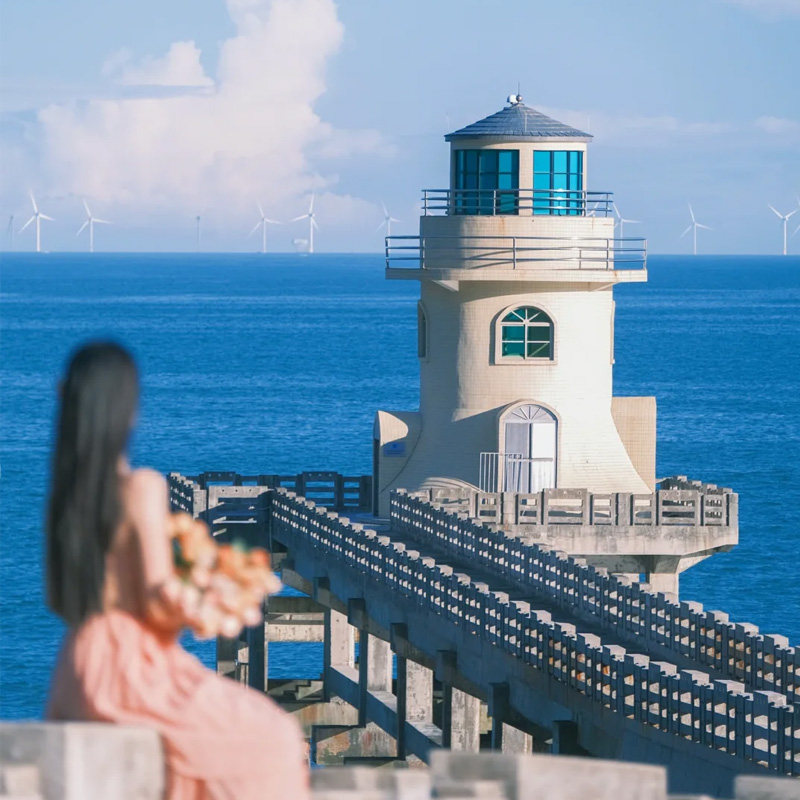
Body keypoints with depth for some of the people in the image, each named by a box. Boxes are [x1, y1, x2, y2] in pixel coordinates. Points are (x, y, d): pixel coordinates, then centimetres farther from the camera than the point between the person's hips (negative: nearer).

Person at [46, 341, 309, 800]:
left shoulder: (66, 492, 8)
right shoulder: (142, 488, -13)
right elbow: (162, 604, -16)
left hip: (79, 674, 8)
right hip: (134, 668, -8)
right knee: (271, 737, 0)